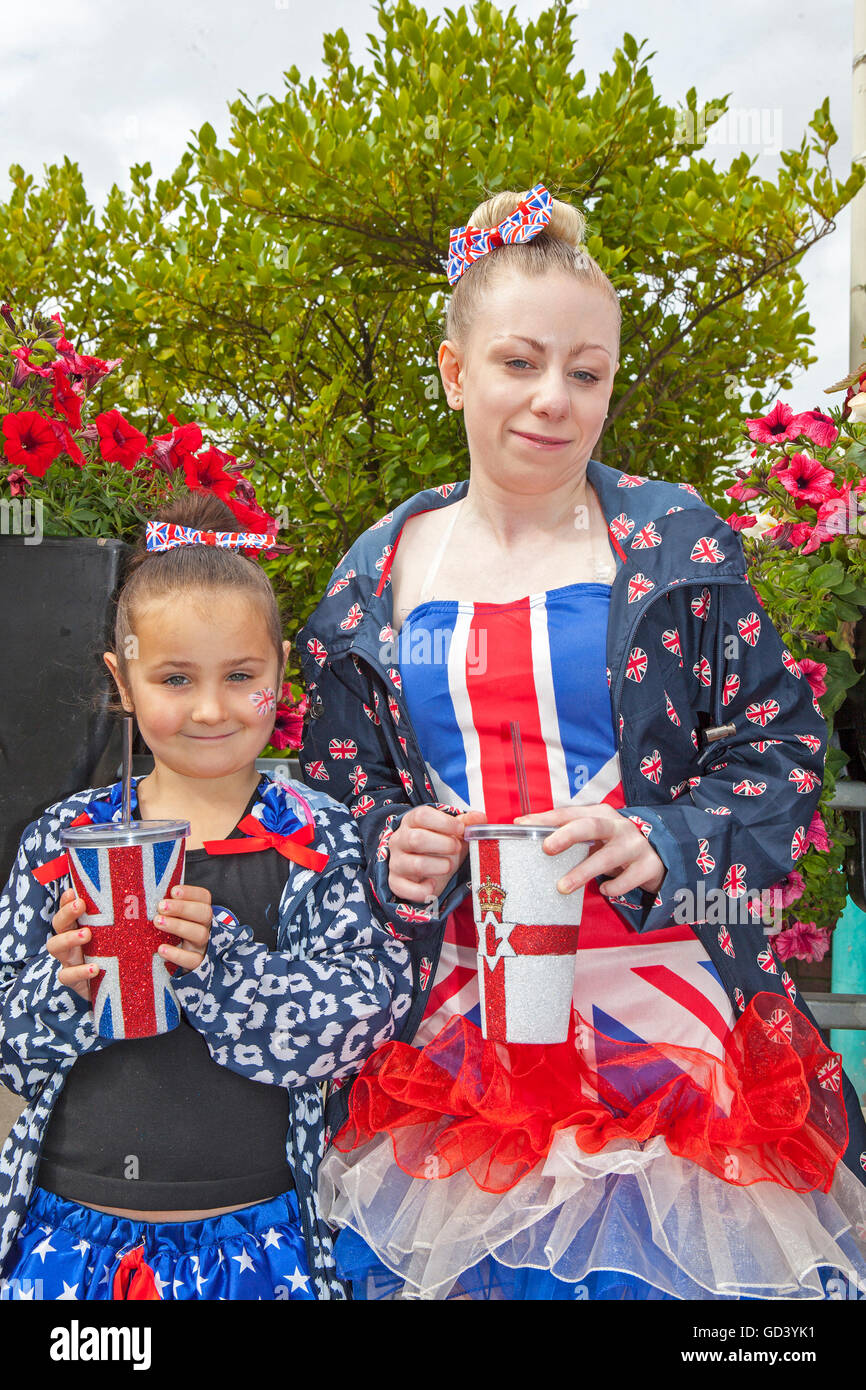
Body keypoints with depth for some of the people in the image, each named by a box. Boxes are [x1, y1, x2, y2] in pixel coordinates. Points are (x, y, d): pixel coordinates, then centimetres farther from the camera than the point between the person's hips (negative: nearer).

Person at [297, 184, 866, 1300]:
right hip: (455, 1025, 2)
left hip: (662, 1014, -1)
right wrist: (392, 851, -9)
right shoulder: (377, 577, 5)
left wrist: (661, 841, -18)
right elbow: (334, 787, 11)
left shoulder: (676, 544, -1)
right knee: (465, 1268, 11)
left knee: (662, 1265, 6)